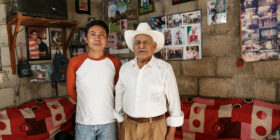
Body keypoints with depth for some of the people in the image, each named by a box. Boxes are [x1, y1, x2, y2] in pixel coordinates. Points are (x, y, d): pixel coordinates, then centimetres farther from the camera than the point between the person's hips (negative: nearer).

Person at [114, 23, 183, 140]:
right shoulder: (125, 68, -2)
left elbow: (174, 101, -6)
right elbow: (119, 97, 7)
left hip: (154, 128, -3)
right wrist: (119, 126, 10)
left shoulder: (165, 69, -13)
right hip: (129, 126, 3)